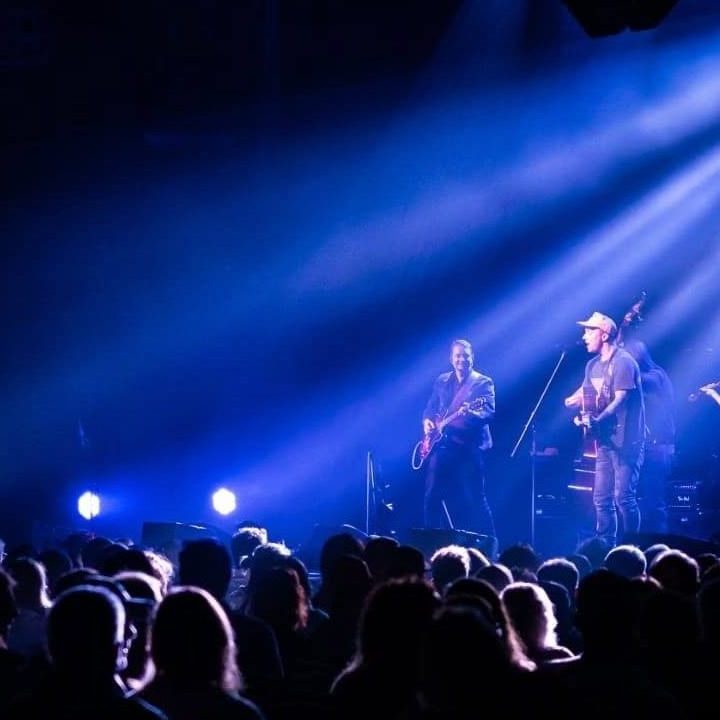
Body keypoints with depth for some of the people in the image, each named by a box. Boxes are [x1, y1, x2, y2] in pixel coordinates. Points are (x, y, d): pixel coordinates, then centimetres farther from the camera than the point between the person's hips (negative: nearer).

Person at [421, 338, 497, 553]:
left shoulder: (483, 382, 1)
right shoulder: (442, 381, 16)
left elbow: (489, 412, -12)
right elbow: (430, 409, 22)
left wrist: (470, 413, -32)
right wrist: (427, 421, 0)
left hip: (470, 447, -5)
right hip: (441, 445, 5)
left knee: (474, 498, -9)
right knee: (433, 495, 4)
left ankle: (489, 543, -4)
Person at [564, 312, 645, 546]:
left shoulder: (623, 362, -12)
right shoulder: (593, 364, 14)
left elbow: (620, 400, -19)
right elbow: (584, 394, 20)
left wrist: (596, 420, -30)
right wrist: (572, 402, -3)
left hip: (626, 440, -9)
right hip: (605, 439, 9)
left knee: (623, 497, -12)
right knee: (602, 498, 8)